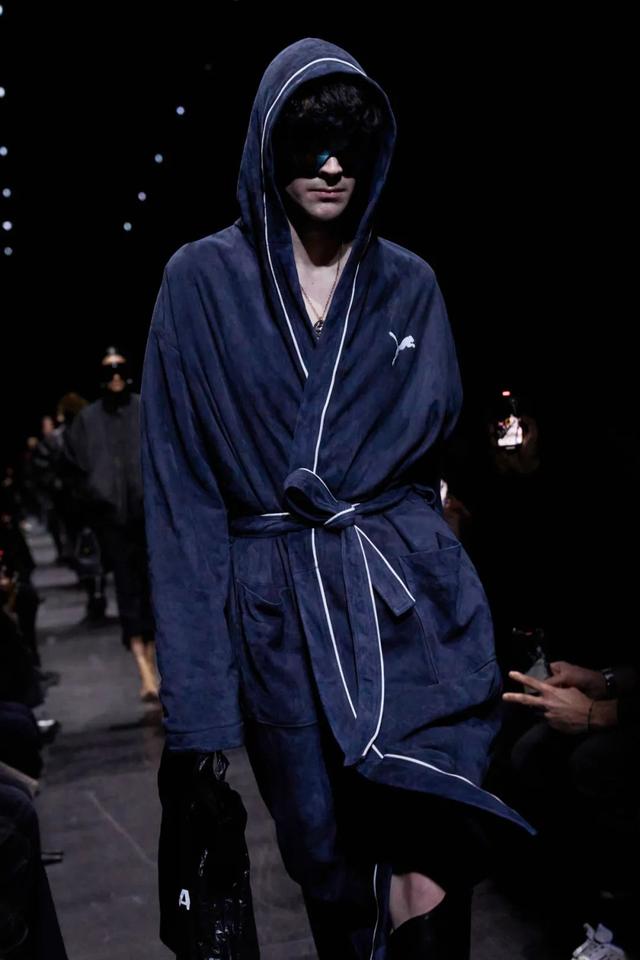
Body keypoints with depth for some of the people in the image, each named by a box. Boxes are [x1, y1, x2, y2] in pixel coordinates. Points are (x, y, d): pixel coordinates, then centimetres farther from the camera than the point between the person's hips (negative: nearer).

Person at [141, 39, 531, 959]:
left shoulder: (409, 285, 9)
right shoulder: (202, 281, 1)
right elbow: (184, 486, -3)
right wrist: (194, 690, -7)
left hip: (411, 597, 1)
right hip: (278, 615, 0)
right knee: (336, 883, 10)